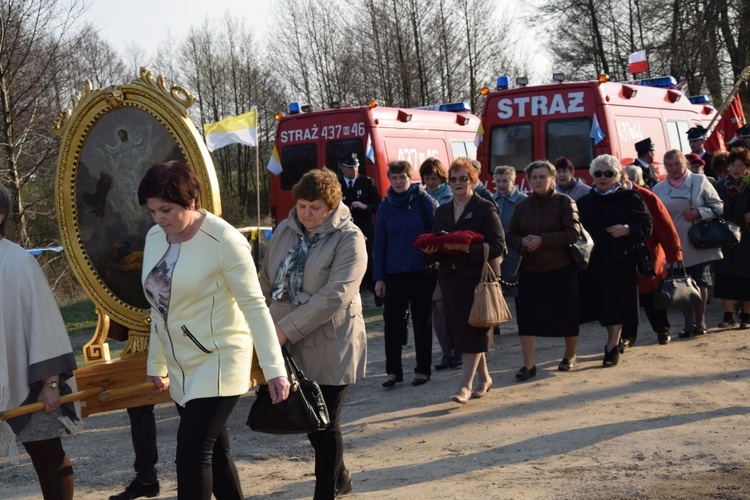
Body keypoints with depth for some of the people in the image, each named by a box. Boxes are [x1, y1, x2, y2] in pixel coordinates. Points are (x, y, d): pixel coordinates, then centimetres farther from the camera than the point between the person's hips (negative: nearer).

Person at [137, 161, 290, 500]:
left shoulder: (224, 241, -18)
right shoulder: (155, 238, 3)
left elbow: (255, 307, -18)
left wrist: (274, 369, -23)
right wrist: (156, 364, 19)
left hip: (219, 361, -7)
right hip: (181, 368, 7)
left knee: (192, 454, -13)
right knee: (214, 452, 14)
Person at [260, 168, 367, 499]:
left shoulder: (348, 239, -13)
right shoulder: (285, 231, 7)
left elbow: (335, 296, -22)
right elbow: (267, 281, 13)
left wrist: (286, 329, -25)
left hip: (328, 347, -6)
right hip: (290, 347, 6)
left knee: (325, 425, 3)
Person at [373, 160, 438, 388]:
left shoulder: (425, 201, -2)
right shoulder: (386, 206, 6)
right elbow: (379, 244, 7)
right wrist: (379, 277, 2)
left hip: (422, 272, -2)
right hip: (394, 273, 2)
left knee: (422, 321, 6)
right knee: (392, 320, 0)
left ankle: (423, 370, 15)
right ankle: (393, 371, 9)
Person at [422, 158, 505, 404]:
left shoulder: (486, 209, -3)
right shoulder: (442, 211, 15)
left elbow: (498, 246, -11)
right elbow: (436, 247, 17)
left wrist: (467, 248, -23)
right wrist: (430, 250, -7)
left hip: (479, 277, -6)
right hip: (451, 279, 6)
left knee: (473, 332, -8)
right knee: (460, 331, 8)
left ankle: (465, 386, -9)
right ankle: (483, 377, 23)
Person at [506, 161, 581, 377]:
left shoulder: (565, 202, -5)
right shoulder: (523, 206, 8)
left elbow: (573, 233, -14)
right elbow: (510, 235, 11)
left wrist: (542, 240, -19)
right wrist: (522, 242, -11)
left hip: (561, 270, -3)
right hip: (530, 270, 3)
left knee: (567, 316, 7)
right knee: (527, 316, -4)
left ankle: (570, 356, 29)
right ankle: (528, 365, 1)